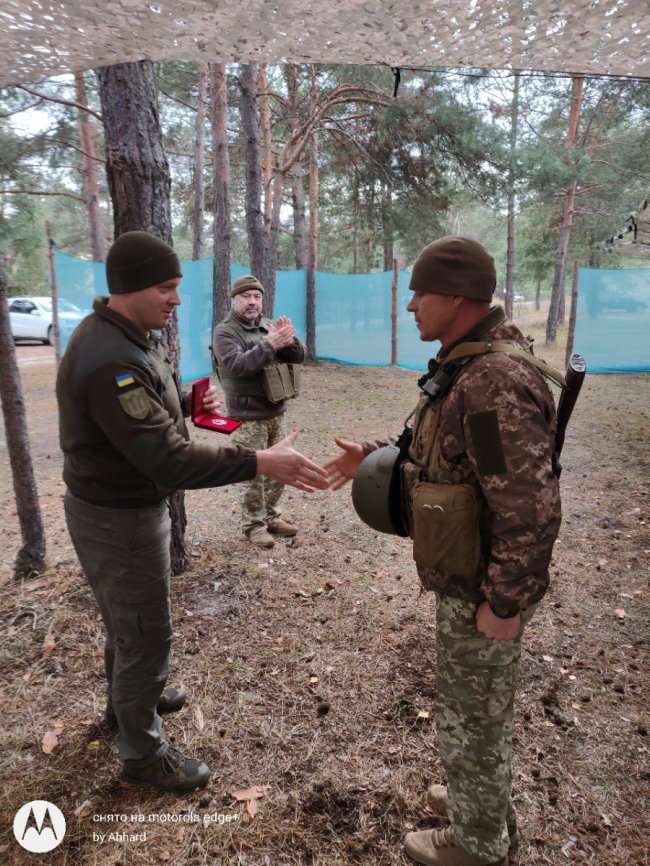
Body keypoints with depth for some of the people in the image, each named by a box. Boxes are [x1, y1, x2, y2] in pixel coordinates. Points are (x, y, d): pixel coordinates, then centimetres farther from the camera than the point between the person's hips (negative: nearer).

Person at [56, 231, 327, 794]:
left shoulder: (126, 337, 3)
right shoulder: (111, 362, -31)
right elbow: (168, 459, -36)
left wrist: (187, 403, -2)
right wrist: (260, 463, -37)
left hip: (126, 505, 10)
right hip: (119, 520, -10)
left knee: (127, 618, 28)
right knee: (146, 635, 7)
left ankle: (127, 700, 53)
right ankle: (143, 753, 29)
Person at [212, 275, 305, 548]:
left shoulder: (269, 325, 9)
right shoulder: (224, 331, -9)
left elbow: (298, 357, 2)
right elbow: (237, 366, -24)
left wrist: (288, 340, -19)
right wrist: (269, 345, -31)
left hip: (276, 412, 6)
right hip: (248, 417, -6)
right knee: (253, 473, 0)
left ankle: (271, 517, 30)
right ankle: (253, 525, 14)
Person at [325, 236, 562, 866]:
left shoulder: (495, 382, -29)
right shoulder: (469, 364, 3)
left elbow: (531, 509, -29)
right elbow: (441, 448, 15)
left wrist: (505, 602, -21)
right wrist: (373, 457, 5)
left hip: (481, 587, -9)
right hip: (471, 574, 9)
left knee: (469, 713, 12)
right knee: (484, 702, 27)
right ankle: (487, 803, 50)